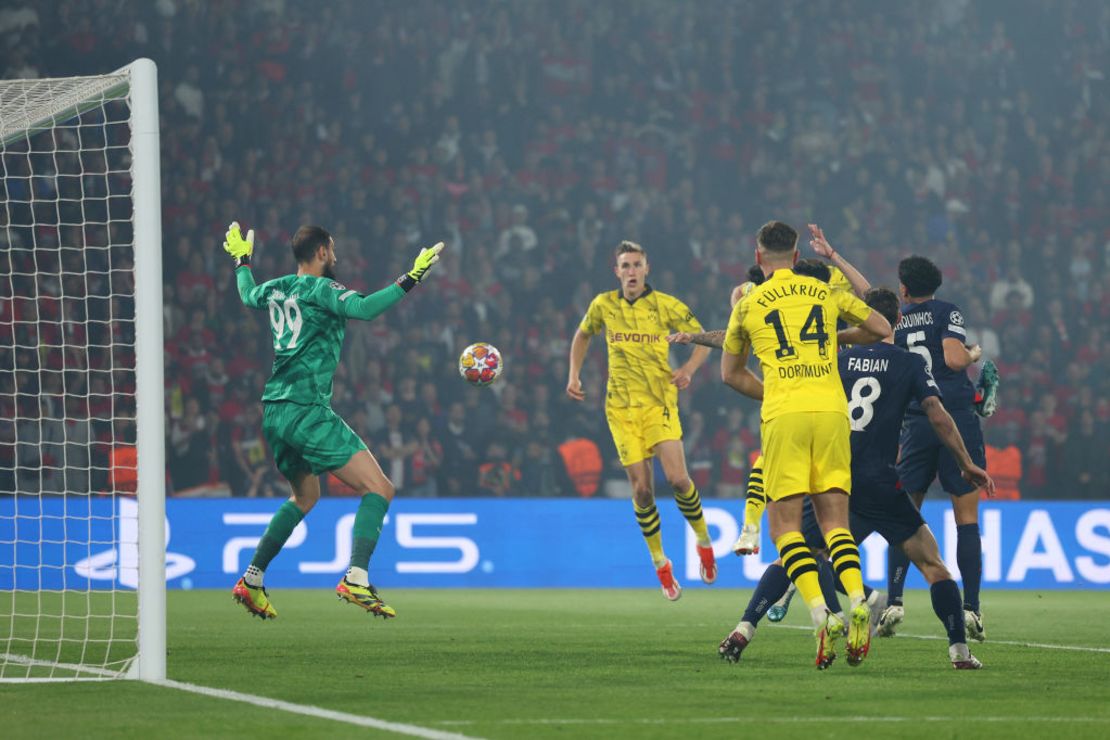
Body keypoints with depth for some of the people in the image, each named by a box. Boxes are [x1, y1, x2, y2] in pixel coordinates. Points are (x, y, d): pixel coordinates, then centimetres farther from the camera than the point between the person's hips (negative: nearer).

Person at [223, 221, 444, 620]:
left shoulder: (276, 289, 14)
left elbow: (249, 295, 38)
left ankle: (252, 580, 26)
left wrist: (242, 261, 54)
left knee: (305, 497, 28)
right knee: (379, 488, -12)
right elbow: (364, 308, -28)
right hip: (307, 410, -9)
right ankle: (356, 579, -26)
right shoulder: (320, 289, -9)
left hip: (274, 414, 9)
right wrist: (409, 280, -25)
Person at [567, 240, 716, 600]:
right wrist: (574, 374, 11)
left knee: (677, 477, -17)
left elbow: (704, 339, 6)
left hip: (660, 402, -2)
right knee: (641, 487, -3)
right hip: (621, 405, 2)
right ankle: (660, 563, 12)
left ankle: (703, 541, 8)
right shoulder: (603, 305, 5)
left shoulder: (667, 306, -2)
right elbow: (582, 336, 24)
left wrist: (688, 369, -11)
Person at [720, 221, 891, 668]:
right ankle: (858, 601, -17)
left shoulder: (749, 305, 11)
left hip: (784, 415, -3)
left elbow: (731, 374, 21)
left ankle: (821, 614, -19)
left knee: (785, 524, 0)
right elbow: (880, 327, 23)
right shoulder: (824, 292, 14)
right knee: (835, 519, 7)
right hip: (832, 410, 3)